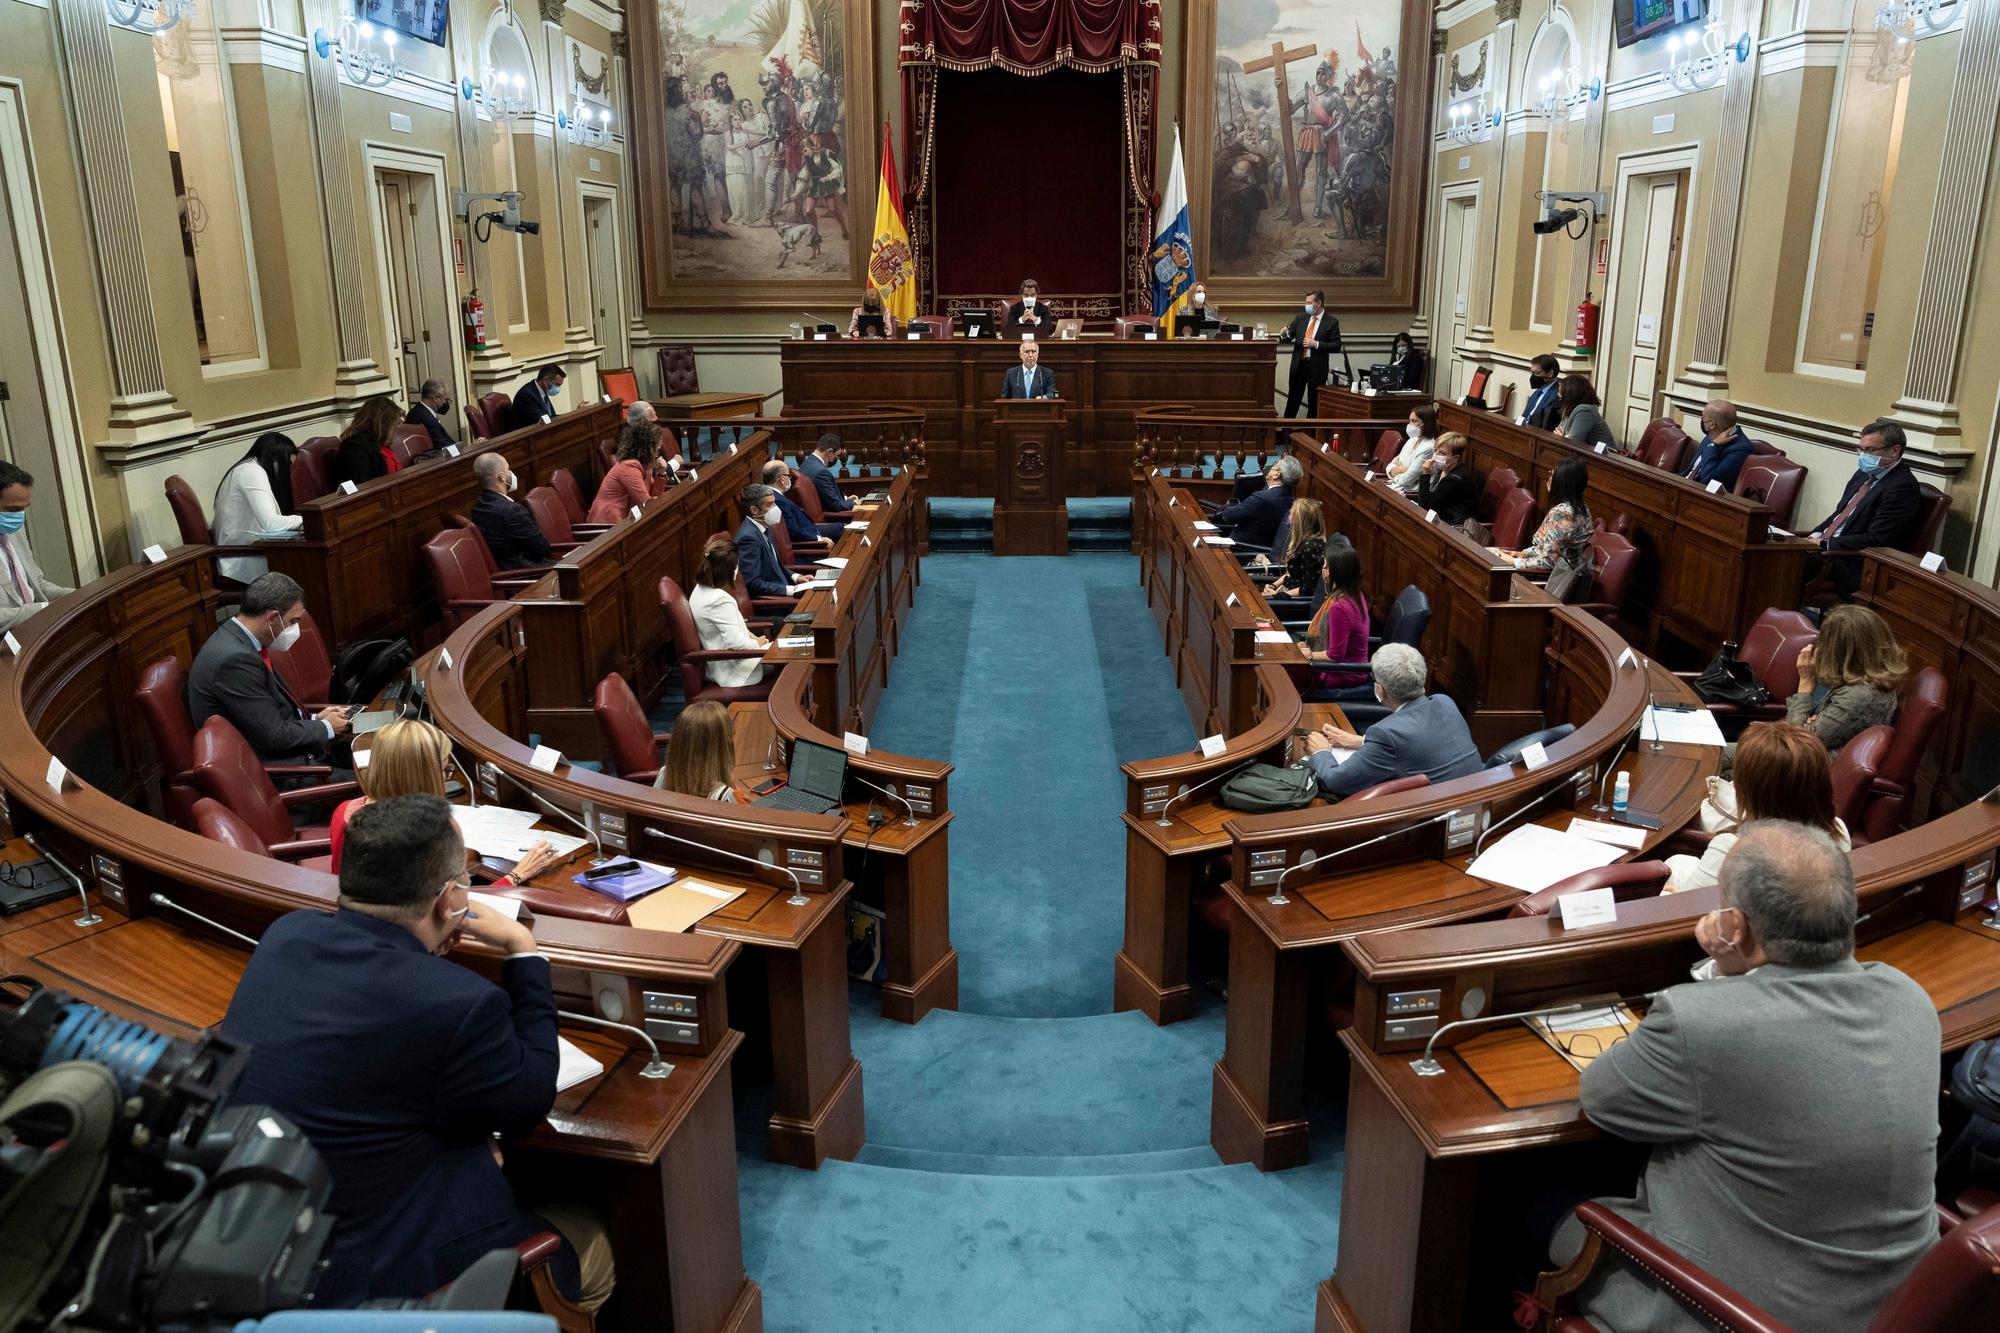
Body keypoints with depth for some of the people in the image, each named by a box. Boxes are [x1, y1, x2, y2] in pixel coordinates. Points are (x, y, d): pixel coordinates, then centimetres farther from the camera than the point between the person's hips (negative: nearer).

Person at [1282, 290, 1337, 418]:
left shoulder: (1331, 322, -4)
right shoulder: (1300, 319, 7)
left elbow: (1336, 346, -7)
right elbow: (1288, 338, 9)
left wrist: (1316, 344, -18)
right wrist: (1285, 334, -15)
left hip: (1317, 368, -3)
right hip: (1299, 365, 3)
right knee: (1293, 400, 7)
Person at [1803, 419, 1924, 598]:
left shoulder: (1902, 487, -13)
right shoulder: (1865, 473, 15)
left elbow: (1875, 540, -18)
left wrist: (1825, 544, -16)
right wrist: (1817, 535, 3)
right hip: (1825, 550, 8)